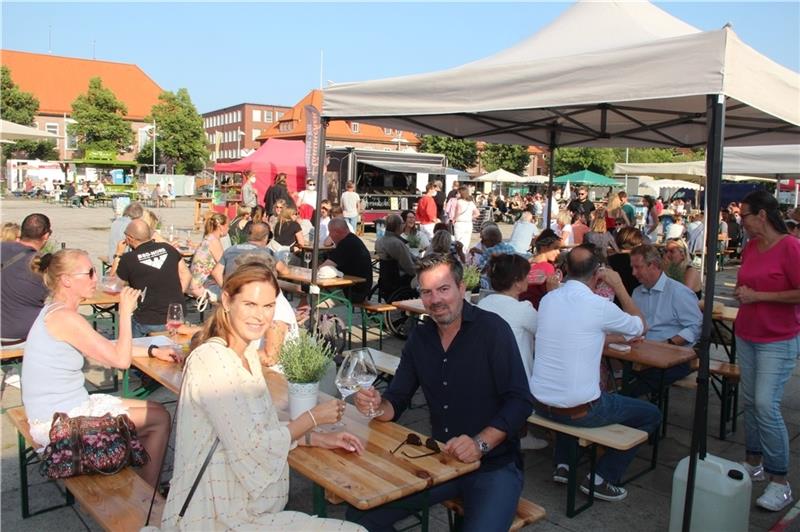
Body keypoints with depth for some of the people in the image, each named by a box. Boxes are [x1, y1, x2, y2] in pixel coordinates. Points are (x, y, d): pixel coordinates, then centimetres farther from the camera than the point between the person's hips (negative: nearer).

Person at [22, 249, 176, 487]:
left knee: (156, 411, 12)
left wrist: (153, 351, 8)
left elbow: (105, 349, 15)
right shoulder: (65, 318, -24)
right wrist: (125, 312, -15)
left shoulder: (56, 312, 8)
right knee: (159, 418, -3)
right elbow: (121, 360, -23)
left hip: (65, 407, 10)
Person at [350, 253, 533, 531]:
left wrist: (480, 443, -29)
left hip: (493, 465, -5)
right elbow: (397, 401, 6)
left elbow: (519, 401, -16)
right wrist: (377, 405, -16)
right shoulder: (420, 336, 5)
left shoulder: (492, 329, -12)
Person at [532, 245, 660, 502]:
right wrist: (619, 286, 6)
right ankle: (602, 478, 13)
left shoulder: (547, 299, 2)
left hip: (540, 403, 6)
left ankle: (562, 465, 33)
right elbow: (640, 327, 4)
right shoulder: (599, 306, -16)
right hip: (578, 411, -6)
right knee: (651, 415, 14)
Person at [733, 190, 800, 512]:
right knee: (749, 401, 12)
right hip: (746, 336, 7)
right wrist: (741, 292, 2)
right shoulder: (749, 247, 6)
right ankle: (753, 464, 27)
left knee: (766, 405, -11)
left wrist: (758, 296, -19)